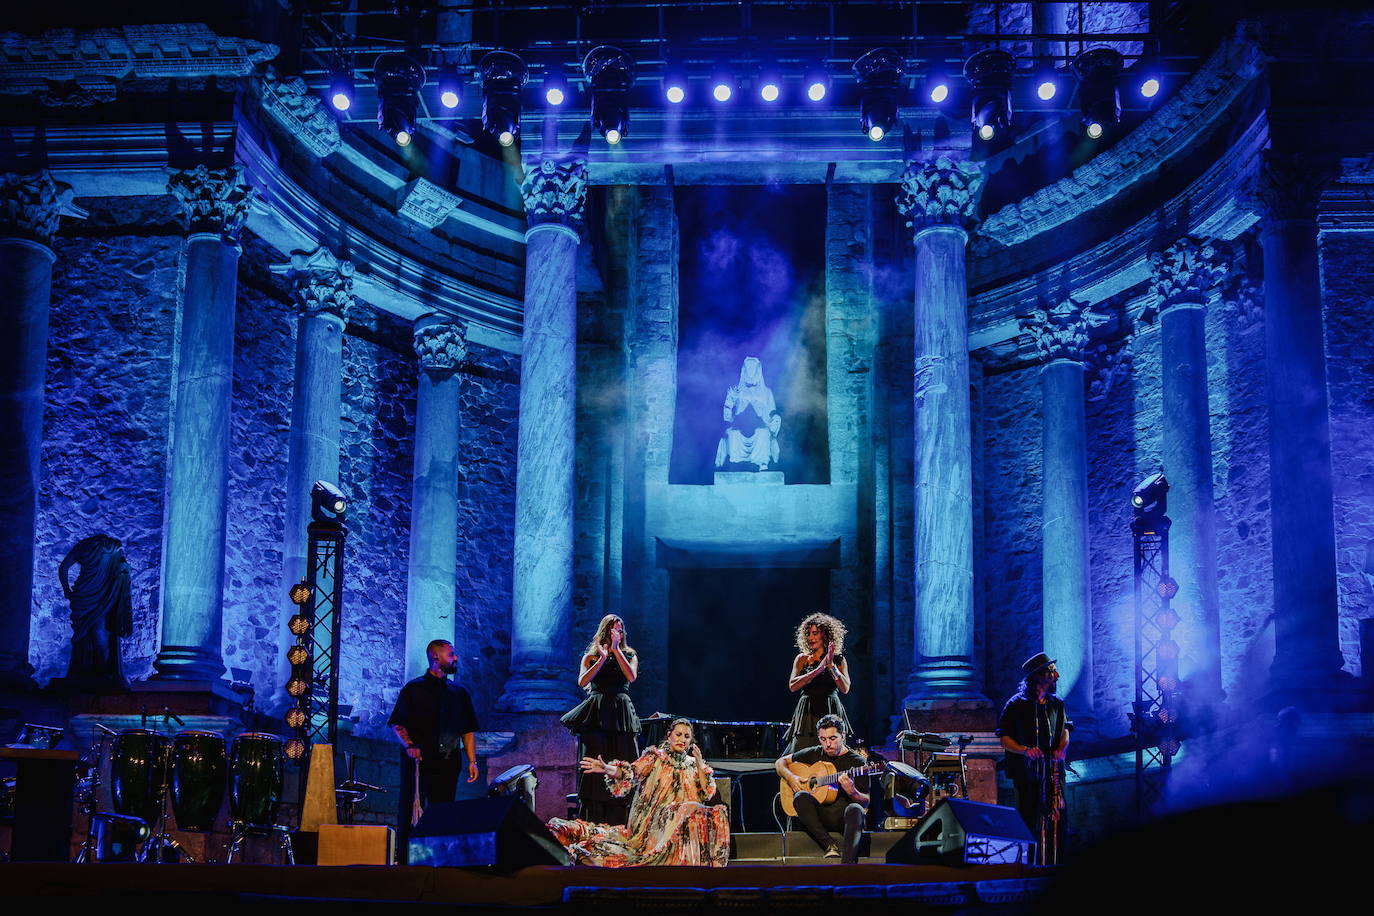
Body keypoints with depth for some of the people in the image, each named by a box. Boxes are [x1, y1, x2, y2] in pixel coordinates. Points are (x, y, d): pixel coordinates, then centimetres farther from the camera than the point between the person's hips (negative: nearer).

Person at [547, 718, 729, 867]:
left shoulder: (692, 764, 16)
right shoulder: (655, 756, 6)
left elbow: (706, 794, 6)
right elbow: (632, 773, -10)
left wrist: (699, 763, 1)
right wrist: (608, 769, -30)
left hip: (679, 821, 4)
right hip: (652, 819, -4)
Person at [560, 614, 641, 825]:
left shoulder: (629, 656, 15)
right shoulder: (591, 657, 12)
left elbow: (631, 676, -6)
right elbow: (582, 682, -5)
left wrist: (616, 650, -8)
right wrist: (603, 657, -9)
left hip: (621, 715, 1)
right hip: (595, 713, -1)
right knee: (594, 767, -5)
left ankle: (619, 826, -4)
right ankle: (590, 827, -3)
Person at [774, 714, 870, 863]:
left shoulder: (858, 762, 3)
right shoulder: (814, 754, 14)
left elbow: (866, 802, -2)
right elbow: (780, 762, 22)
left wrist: (851, 792, -24)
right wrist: (790, 777, 1)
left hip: (844, 817, -3)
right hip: (819, 816, 3)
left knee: (854, 809, -38)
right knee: (801, 797, -28)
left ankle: (847, 863, -57)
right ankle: (830, 846, -30)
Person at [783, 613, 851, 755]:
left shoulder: (839, 660, 8)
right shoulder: (802, 659, 11)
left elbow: (845, 689, -2)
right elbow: (792, 686, -4)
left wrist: (831, 666, -11)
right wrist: (818, 670, -12)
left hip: (831, 712, -1)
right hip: (807, 712, 1)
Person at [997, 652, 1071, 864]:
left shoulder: (1057, 704, 11)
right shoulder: (1017, 705, -3)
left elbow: (1065, 730, 21)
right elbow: (1005, 739, -2)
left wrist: (1062, 748, 0)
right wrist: (1025, 750, -19)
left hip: (1053, 772, 4)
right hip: (1027, 773, -4)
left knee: (1056, 821, -1)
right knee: (1028, 824, -2)